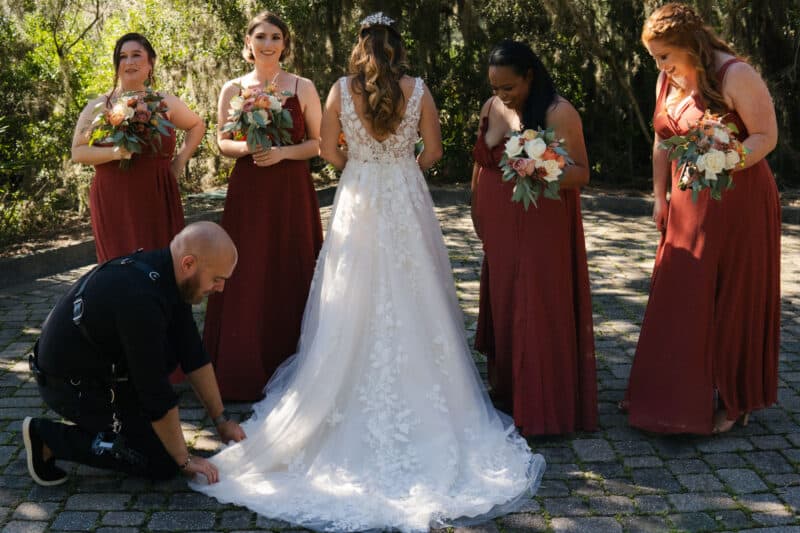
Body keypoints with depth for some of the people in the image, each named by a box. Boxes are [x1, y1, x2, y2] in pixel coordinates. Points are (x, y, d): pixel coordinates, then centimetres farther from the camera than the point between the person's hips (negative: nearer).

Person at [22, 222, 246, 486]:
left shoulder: (167, 273, -5)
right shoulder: (141, 299, -33)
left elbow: (193, 356, 4)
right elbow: (156, 392, -26)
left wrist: (221, 420, 8)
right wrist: (185, 460, -14)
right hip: (72, 384, -9)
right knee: (162, 463, -5)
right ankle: (49, 437, -2)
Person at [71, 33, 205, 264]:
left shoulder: (165, 103, 10)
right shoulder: (99, 106, 3)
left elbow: (197, 126, 25)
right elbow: (78, 152, 0)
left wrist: (180, 160, 11)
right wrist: (114, 153, -17)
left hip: (159, 201, 2)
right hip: (114, 203, -2)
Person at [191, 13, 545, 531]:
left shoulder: (341, 90, -4)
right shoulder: (418, 90, -4)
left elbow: (328, 150, 0)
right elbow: (433, 150, 1)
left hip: (358, 205, 0)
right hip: (407, 203, 0)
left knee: (355, 308, 10)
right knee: (410, 304, 9)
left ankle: (353, 403, 16)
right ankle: (418, 401, 14)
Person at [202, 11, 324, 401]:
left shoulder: (303, 88, 3)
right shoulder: (233, 90, 6)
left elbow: (319, 142, 3)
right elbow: (222, 142, 10)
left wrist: (283, 152, -13)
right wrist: (245, 148, -10)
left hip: (292, 192, -1)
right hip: (247, 193, 1)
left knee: (290, 276, 2)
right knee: (245, 278, 0)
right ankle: (243, 373, 11)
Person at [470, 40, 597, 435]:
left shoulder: (559, 113, -12)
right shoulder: (491, 108, 6)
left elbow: (581, 173, -14)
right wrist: (476, 209, 15)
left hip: (542, 228, -6)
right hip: (500, 228, 6)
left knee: (540, 311, -3)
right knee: (502, 307, 12)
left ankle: (543, 408, 8)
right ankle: (508, 395, 26)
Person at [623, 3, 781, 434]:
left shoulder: (735, 76, -15)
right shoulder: (668, 80, 6)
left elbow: (766, 136, -15)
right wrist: (660, 198, 10)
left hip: (737, 204, -6)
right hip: (687, 206, 6)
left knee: (731, 301, 3)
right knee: (677, 300, 8)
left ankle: (732, 400, 17)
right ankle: (668, 394, 20)